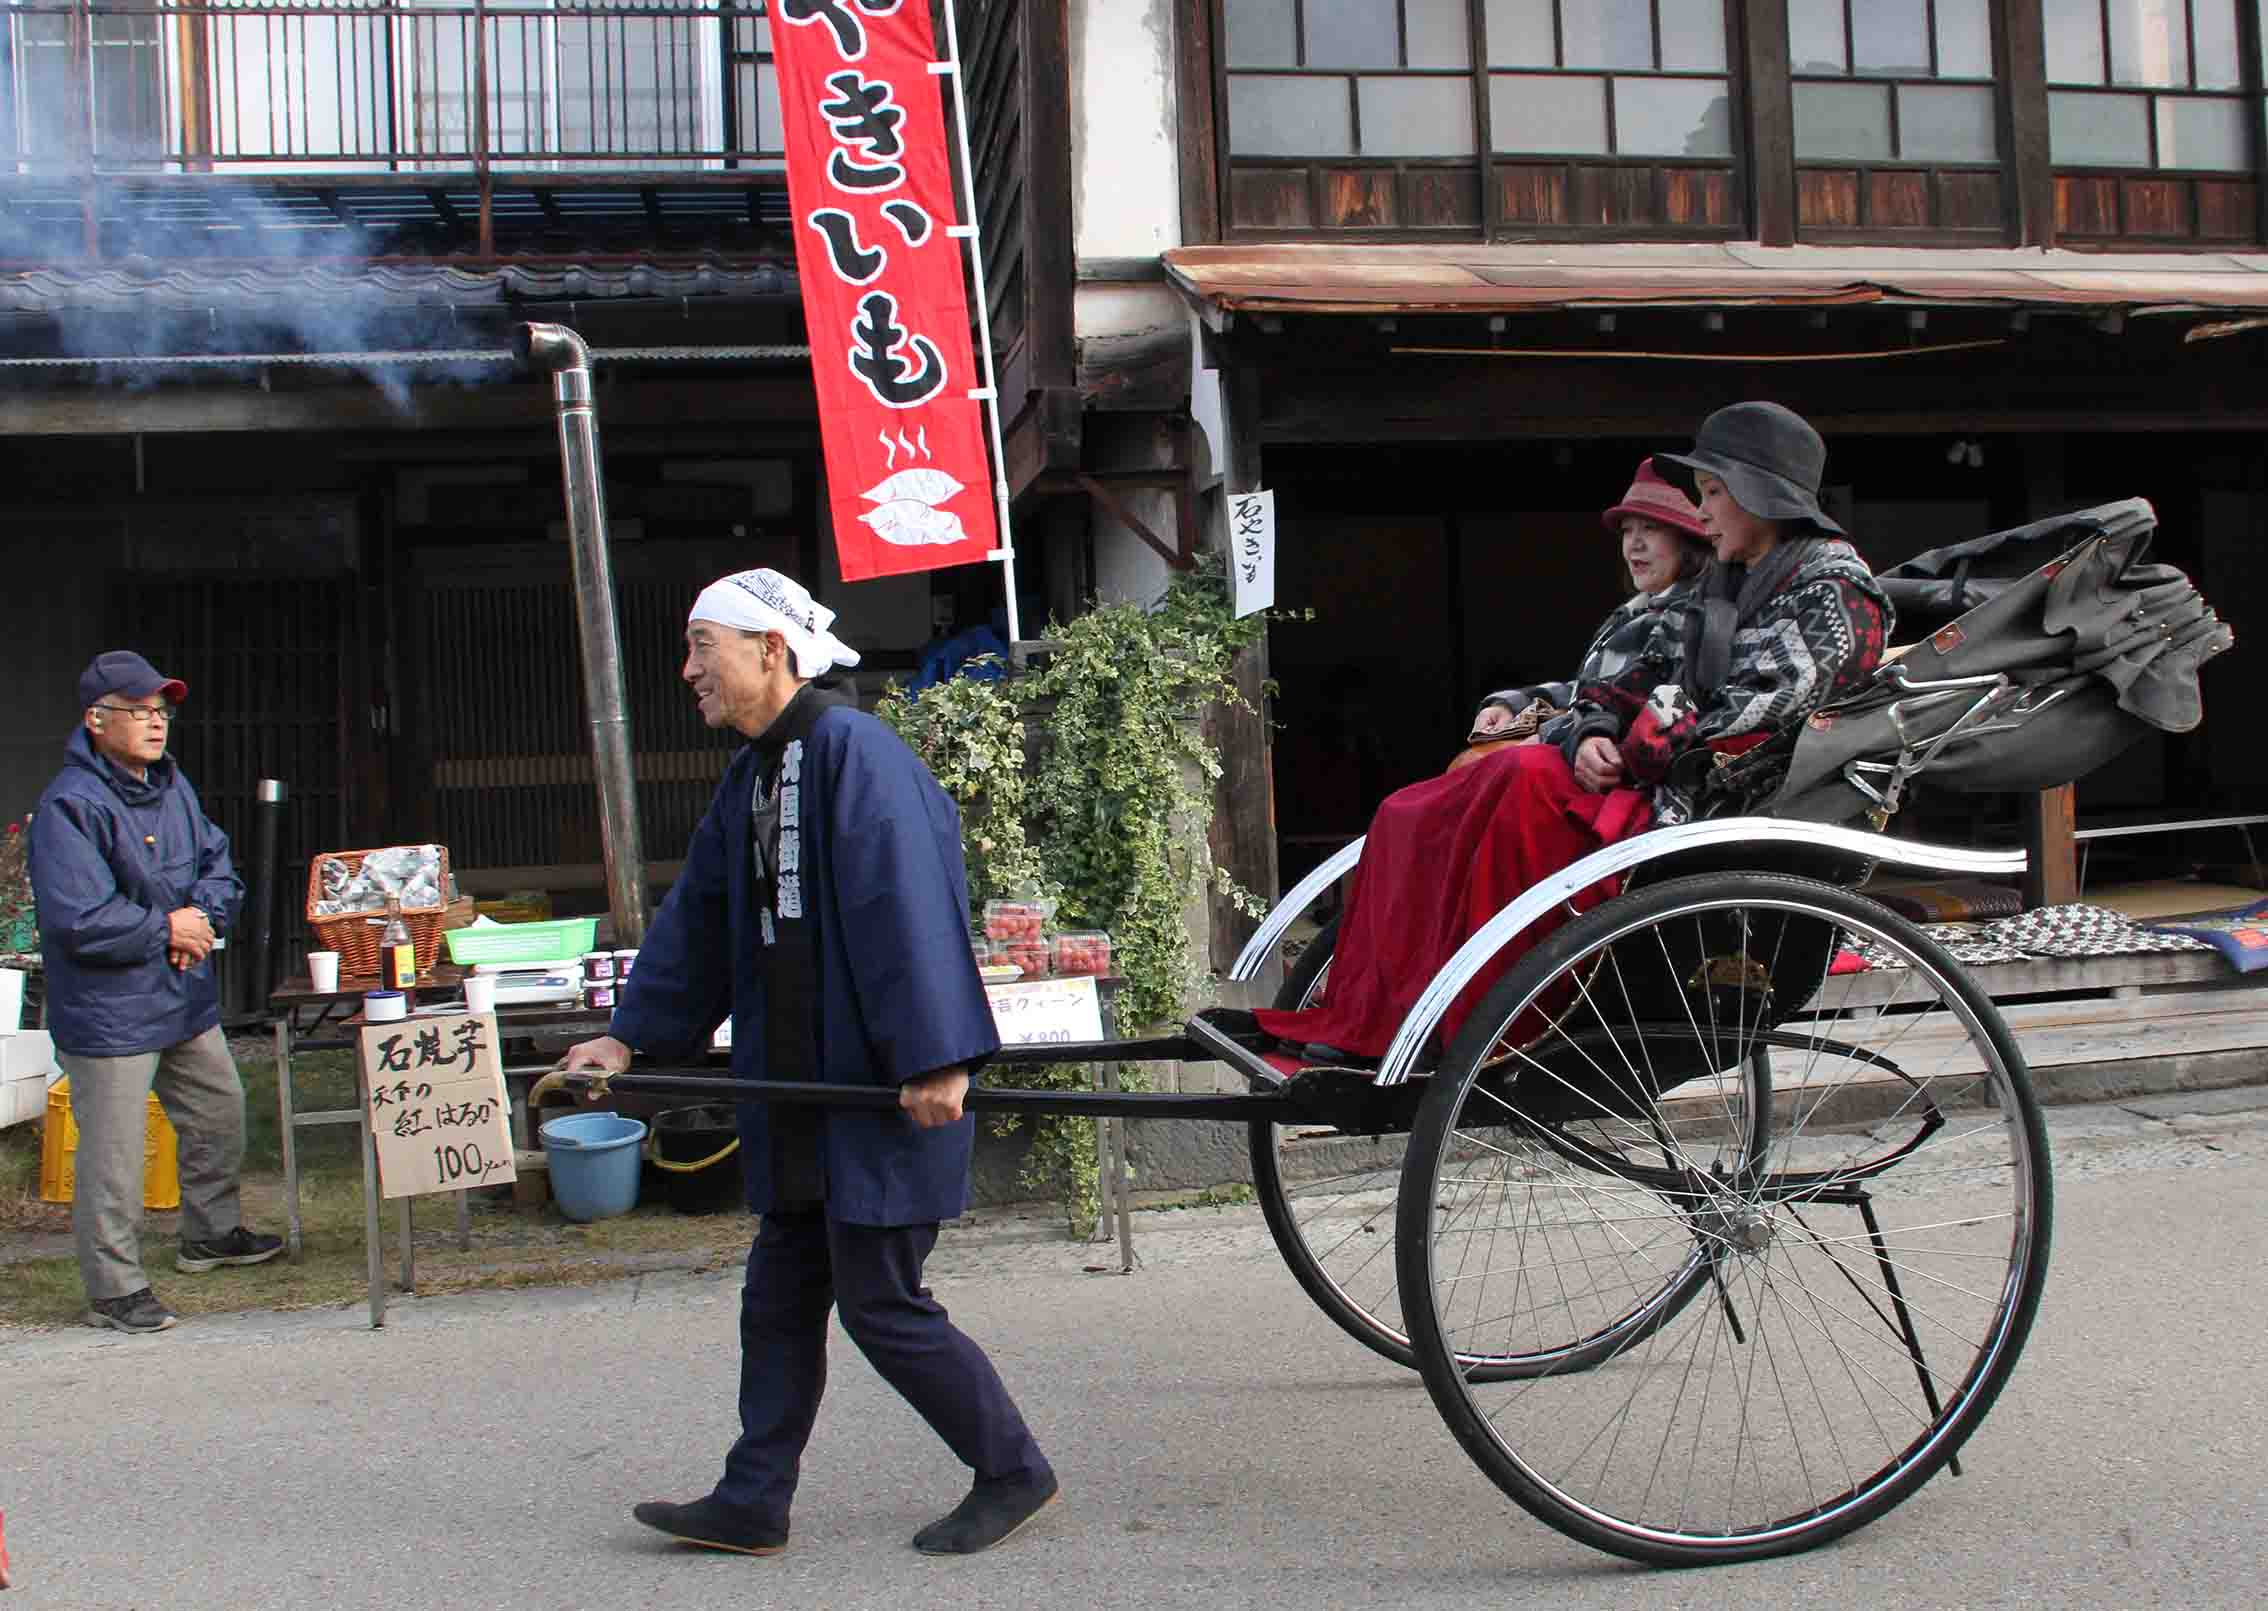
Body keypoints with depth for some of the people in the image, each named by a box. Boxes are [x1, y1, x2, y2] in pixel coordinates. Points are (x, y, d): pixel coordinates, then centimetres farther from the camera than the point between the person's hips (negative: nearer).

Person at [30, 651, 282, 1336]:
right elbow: (78, 921, -27)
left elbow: (218, 863, 14)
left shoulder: (172, 786, 7)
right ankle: (114, 1289, 10)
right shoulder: (69, 806, -20)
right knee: (113, 1152, -1)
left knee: (219, 1114, 22)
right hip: (108, 1014, -9)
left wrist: (204, 913, -7)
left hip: (186, 998, 9)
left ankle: (210, 1235, 42)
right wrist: (166, 929, -15)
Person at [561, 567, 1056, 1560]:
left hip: (882, 1093, -9)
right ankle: (752, 1504, 25)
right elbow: (697, 921, 20)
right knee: (779, 1301, 14)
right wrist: (631, 1034, 20)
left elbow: (906, 914, -24)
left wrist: (934, 1060, -28)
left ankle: (1011, 1472, 15)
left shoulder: (854, 752, -17)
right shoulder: (753, 776, 13)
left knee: (881, 1303, -1)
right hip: (799, 1096, 10)